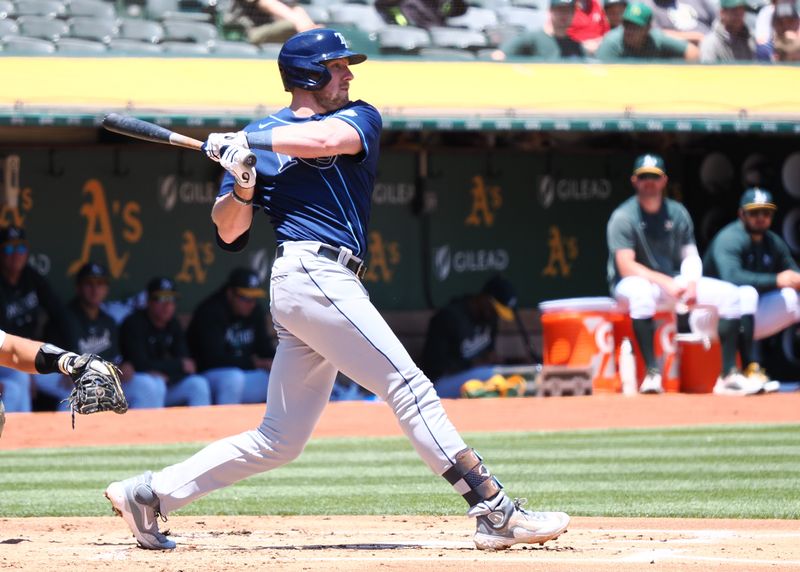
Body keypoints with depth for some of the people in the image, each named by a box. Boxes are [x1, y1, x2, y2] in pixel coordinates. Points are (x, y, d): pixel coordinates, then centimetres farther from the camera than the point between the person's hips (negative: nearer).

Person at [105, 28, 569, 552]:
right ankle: (496, 512, -17)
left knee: (280, 441, 9)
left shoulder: (360, 118, 17)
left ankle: (149, 494, 13)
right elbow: (229, 233, 4)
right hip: (311, 274, -6)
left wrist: (249, 142, -14)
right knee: (410, 389, -13)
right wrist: (241, 189, -14)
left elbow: (325, 139, -9)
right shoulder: (259, 136, 7)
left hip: (323, 284, 6)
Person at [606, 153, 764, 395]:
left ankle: (728, 375, -15)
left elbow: (690, 255, 7)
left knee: (730, 294, -9)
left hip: (674, 282, 6)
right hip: (632, 283, -6)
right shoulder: (623, 217, -12)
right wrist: (666, 283, -30)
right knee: (640, 291, -42)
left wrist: (691, 282, -15)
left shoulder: (677, 213, 6)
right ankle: (652, 373, -42)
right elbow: (626, 267, -21)